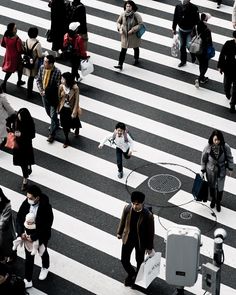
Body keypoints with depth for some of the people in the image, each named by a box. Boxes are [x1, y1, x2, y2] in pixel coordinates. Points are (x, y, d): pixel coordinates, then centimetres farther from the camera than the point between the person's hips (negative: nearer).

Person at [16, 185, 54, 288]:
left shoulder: (46, 208, -31)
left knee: (43, 253, 27)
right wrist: (21, 233, -21)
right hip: (27, 236, 3)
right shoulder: (26, 203, -18)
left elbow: (46, 226, -28)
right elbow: (19, 218, -8)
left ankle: (45, 268, 58)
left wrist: (34, 237, -28)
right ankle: (27, 280, 28)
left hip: (41, 237, -3)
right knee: (28, 258, 14)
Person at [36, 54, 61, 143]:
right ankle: (56, 124, 51)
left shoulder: (57, 72, -26)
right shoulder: (42, 68, -11)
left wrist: (47, 91, -22)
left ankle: (52, 134, 16)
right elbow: (38, 80, 0)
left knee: (53, 115, 2)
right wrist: (41, 90, -12)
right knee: (48, 112, 24)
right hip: (44, 95, 6)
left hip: (53, 96, -6)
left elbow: (58, 86, -19)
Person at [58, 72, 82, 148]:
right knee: (65, 125, 13)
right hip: (63, 109, 2)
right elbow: (59, 98, -2)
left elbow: (76, 101, -18)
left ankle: (77, 129, 59)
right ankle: (66, 140, 32)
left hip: (71, 109, -2)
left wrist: (74, 112, -17)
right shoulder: (61, 86, -15)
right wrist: (58, 108, 3)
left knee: (74, 122, 23)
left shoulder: (75, 88, -25)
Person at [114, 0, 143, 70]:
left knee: (136, 48, 22)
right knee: (123, 50, -3)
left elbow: (140, 24, -18)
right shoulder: (123, 14, -13)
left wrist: (133, 30, -27)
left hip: (134, 35, -1)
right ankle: (120, 64, -3)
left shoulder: (136, 15, -21)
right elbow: (118, 22, 1)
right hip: (125, 35, 1)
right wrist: (120, 28, -17)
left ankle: (136, 59, 49)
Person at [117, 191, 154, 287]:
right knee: (124, 260, 12)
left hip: (140, 241, -3)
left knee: (139, 261, 20)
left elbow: (150, 231, -16)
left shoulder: (148, 215, -29)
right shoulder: (127, 208, -20)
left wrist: (149, 247, -6)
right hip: (127, 239, 3)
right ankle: (131, 274, 45)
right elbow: (123, 221, 1)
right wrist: (119, 232, 15)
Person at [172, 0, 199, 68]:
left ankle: (193, 57, 18)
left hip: (190, 31, -3)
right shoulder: (178, 7, -10)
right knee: (182, 46, 14)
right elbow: (175, 18, 3)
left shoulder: (194, 8, -19)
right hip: (181, 30, 3)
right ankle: (183, 61, 32)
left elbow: (197, 21, -12)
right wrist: (174, 29, 8)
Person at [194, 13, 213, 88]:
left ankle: (202, 78, 38)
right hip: (204, 50, -5)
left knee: (201, 64, 24)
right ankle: (199, 79, -4)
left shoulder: (195, 27, -9)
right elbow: (209, 41, -16)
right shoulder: (207, 30, -23)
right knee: (205, 65, 11)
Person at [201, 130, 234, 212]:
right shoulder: (208, 147, -24)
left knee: (220, 188, 13)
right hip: (210, 171, 0)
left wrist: (230, 169, 0)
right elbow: (203, 159, -8)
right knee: (212, 186, 24)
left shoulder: (225, 147, -25)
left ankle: (218, 202, 42)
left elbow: (229, 158, -7)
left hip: (221, 171, 0)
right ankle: (213, 199, 54)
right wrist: (203, 170, 0)